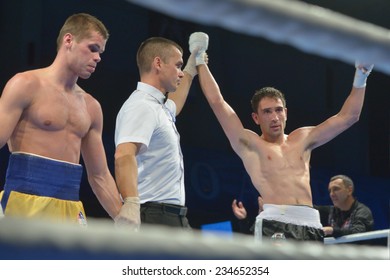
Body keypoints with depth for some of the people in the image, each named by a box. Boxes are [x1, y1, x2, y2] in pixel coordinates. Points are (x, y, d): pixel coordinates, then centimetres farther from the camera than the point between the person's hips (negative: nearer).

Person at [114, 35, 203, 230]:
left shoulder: (158, 107, 20)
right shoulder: (141, 106, -13)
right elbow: (124, 155, -29)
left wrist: (190, 71, 55)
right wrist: (131, 203, -43)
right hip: (154, 216, -11)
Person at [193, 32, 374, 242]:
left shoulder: (301, 139, 21)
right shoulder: (249, 144, 10)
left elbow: (347, 117, 24)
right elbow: (217, 102, 5)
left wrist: (360, 80, 17)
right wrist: (200, 63, 10)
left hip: (310, 225, 5)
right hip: (274, 224, -5)